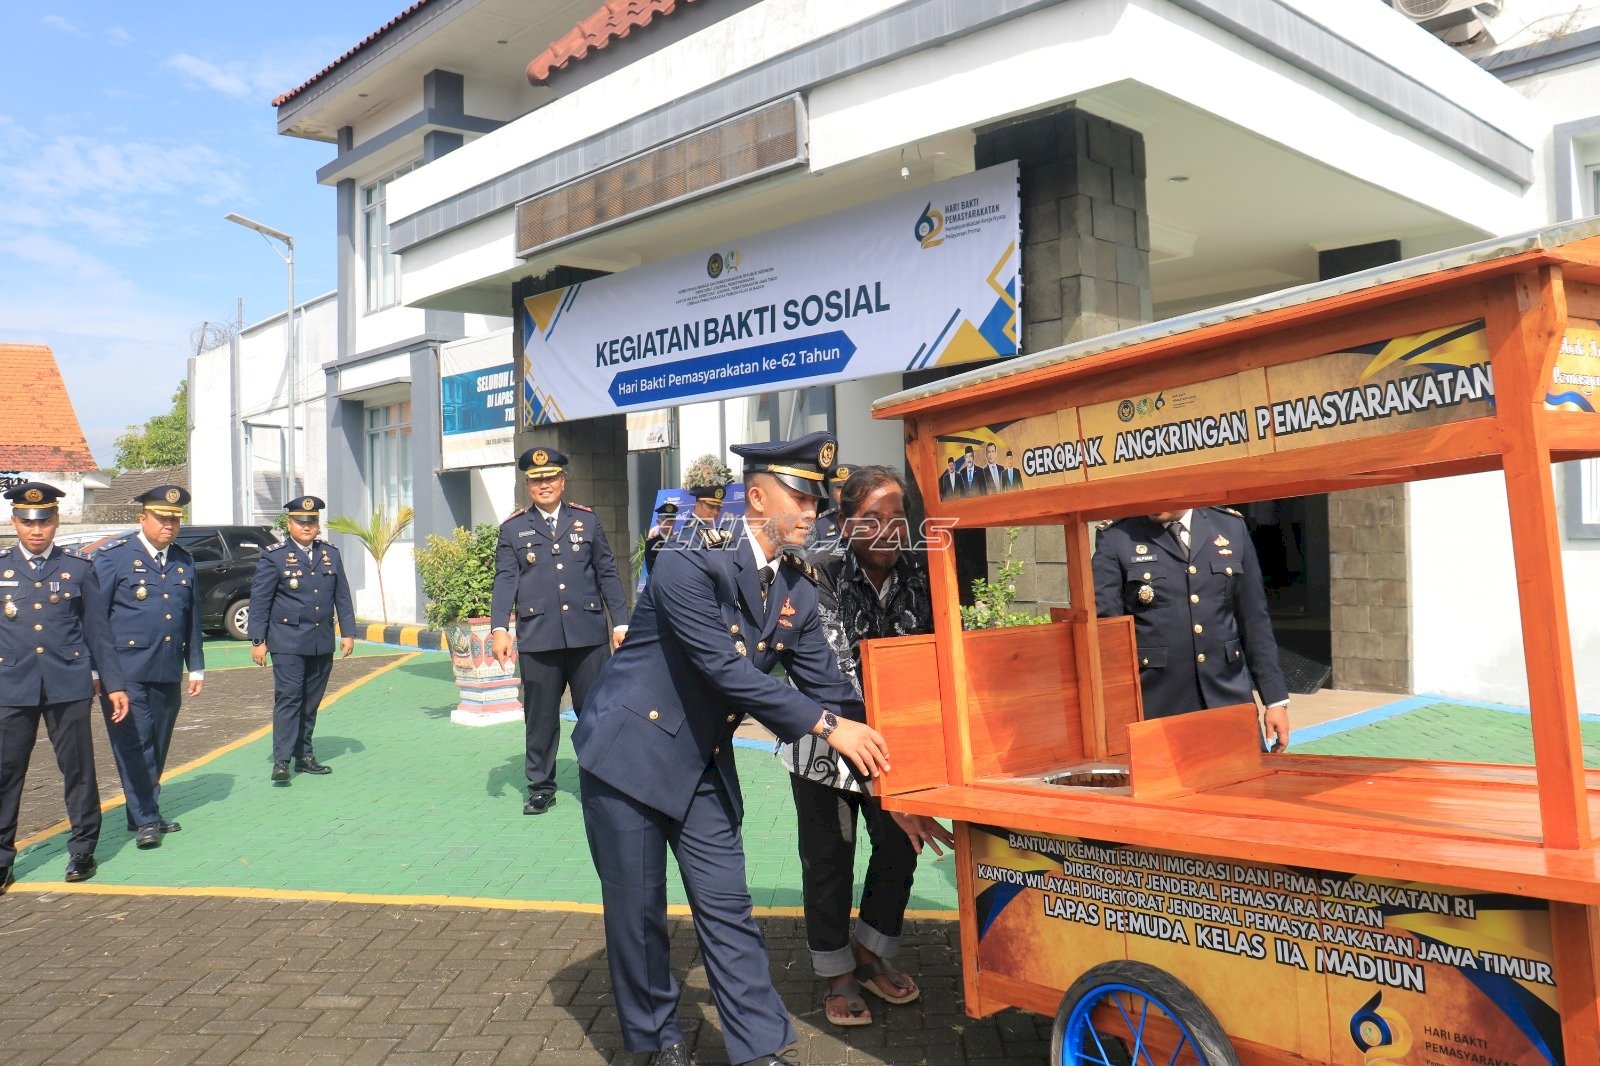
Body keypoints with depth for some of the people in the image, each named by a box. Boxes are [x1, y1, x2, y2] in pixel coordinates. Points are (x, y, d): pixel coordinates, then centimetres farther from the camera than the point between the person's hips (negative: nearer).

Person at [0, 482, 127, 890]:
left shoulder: (79, 568, 5)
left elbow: (98, 631, 7)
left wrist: (114, 683, 5)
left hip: (69, 686, 0)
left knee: (78, 768, 5)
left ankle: (82, 849, 18)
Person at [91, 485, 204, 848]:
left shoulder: (184, 561, 12)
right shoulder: (113, 556, -3)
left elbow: (192, 618, 16)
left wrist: (196, 667, 14)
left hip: (168, 672, 5)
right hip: (126, 671, -5)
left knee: (158, 746, 11)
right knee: (135, 745, -4)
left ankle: (146, 812, 22)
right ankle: (145, 820, 1)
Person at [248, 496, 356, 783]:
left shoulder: (331, 554, 10)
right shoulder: (274, 557, -3)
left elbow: (342, 596, 13)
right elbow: (259, 600, -3)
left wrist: (347, 632, 9)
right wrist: (257, 640, -6)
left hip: (323, 643, 5)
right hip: (288, 642, -4)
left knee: (311, 701, 10)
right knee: (288, 699, -9)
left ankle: (304, 755, 18)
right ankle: (281, 760, -7)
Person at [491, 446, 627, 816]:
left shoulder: (587, 520, 11)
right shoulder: (513, 529, 8)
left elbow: (607, 574, 10)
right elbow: (505, 580, 0)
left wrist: (620, 622, 4)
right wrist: (499, 628, -12)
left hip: (588, 634, 1)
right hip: (537, 637, 0)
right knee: (540, 716, 6)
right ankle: (540, 787, 20)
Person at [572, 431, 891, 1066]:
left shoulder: (797, 592, 0)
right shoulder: (694, 562, -22)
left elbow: (828, 687, 3)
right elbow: (729, 672, -28)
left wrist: (884, 780, -2)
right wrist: (827, 725, -27)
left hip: (703, 766, 6)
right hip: (628, 751, -5)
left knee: (727, 908, 6)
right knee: (637, 911, 8)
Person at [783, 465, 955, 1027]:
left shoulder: (918, 576, -11)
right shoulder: (823, 575, -26)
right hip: (826, 742, -4)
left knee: (900, 846, 10)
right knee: (828, 857, 5)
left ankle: (871, 952, 34)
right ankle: (838, 975, 26)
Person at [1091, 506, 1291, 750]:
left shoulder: (1232, 527, 8)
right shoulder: (1115, 539, -2)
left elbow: (1255, 619, 11)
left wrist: (1276, 699, 8)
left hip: (1229, 703, 3)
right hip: (1154, 711, -3)